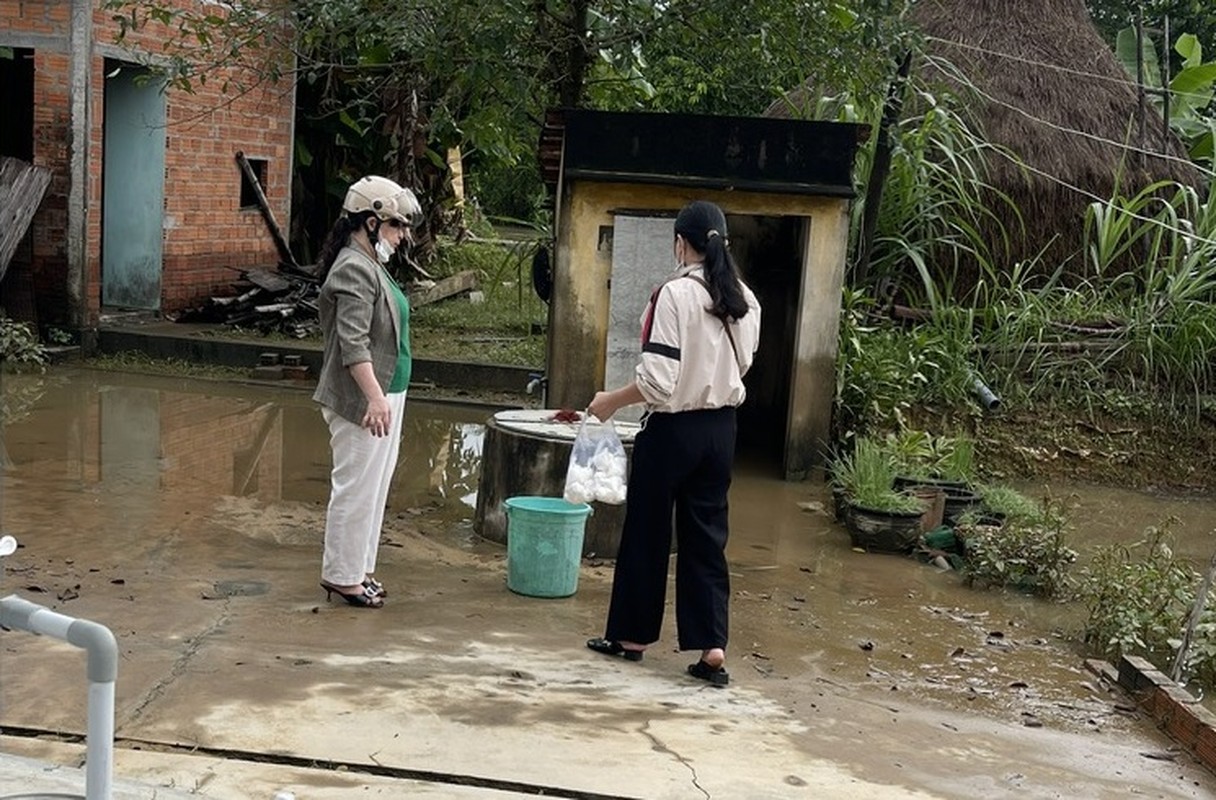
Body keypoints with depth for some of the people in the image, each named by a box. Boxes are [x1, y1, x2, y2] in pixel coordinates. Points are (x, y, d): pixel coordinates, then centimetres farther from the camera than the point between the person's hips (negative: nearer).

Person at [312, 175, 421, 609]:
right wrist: (375, 398, -32)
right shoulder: (354, 270, -17)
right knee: (356, 487, -3)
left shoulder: (370, 265, 16)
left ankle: (359, 568, 26)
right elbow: (353, 343, -25)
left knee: (373, 486, 16)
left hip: (382, 395, 11)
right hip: (362, 401, -11)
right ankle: (341, 575, 7)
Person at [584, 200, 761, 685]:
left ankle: (632, 635, 24)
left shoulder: (675, 294, -17)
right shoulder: (744, 300, 2)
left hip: (672, 427, -5)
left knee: (647, 532, 10)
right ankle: (712, 648, 7)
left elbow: (658, 381, -19)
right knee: (707, 535, 10)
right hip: (720, 427, 6)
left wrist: (611, 401, -6)